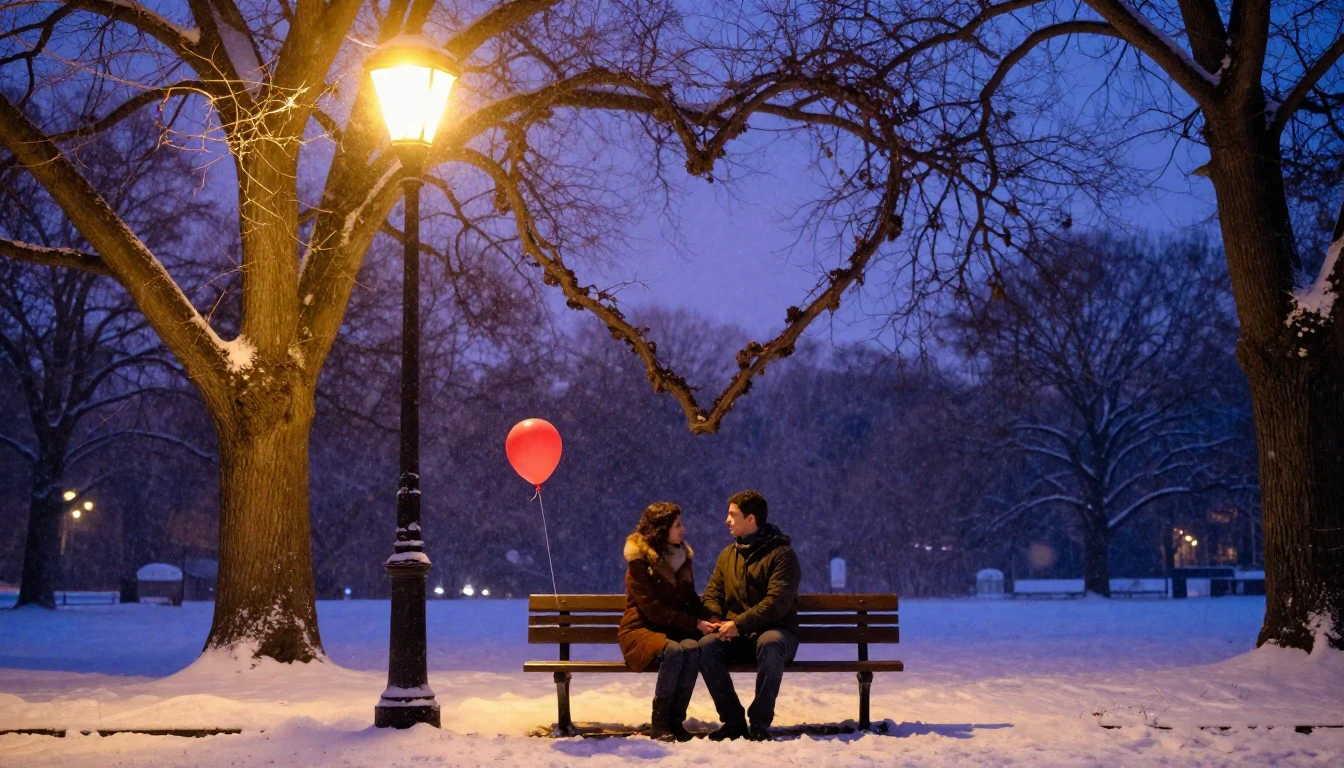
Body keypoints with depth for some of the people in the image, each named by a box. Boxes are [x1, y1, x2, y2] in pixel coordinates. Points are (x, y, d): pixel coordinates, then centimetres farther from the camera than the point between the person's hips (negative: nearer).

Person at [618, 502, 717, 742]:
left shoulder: (682, 556, 10)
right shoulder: (639, 561, -10)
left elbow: (691, 600, 13)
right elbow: (654, 609, -16)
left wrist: (709, 622, -8)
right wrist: (696, 624, -20)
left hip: (676, 629, 5)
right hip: (642, 630, -5)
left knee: (692, 648, -31)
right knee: (673, 650, -36)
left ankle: (676, 720, -24)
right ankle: (659, 723, -24)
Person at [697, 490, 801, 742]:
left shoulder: (781, 554, -6)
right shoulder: (728, 554, 15)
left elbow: (777, 602, -17)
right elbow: (712, 594, 12)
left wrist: (738, 623, -24)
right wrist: (717, 620, -10)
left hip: (775, 631, -5)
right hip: (736, 636, 5)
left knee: (769, 644, -40)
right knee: (706, 646, -27)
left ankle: (760, 723, -30)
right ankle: (733, 720, -18)